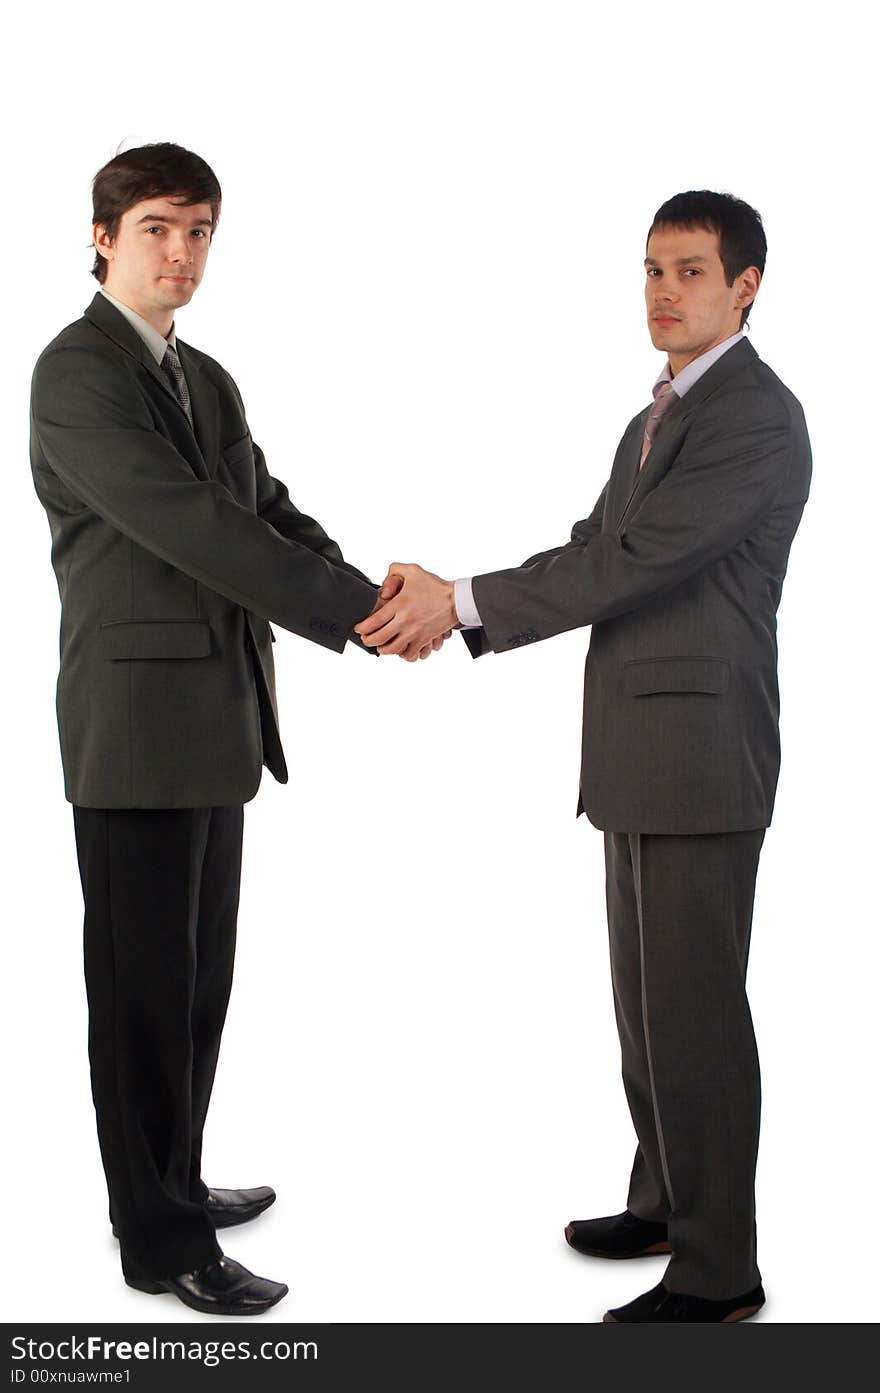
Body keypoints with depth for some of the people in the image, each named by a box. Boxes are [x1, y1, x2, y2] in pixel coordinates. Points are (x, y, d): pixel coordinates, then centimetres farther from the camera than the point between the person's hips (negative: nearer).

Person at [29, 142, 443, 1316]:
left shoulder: (208, 381, 16)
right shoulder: (77, 372, -11)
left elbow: (268, 514, 9)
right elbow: (190, 526, -20)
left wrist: (372, 598, -10)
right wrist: (355, 610, -20)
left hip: (219, 722, 8)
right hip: (138, 722, -8)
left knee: (201, 974, 16)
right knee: (145, 984, 1)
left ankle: (173, 1181, 32)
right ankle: (160, 1241, 13)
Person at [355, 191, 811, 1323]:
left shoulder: (758, 418, -13)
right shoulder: (660, 417, 19)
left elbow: (637, 559, -22)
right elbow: (592, 553, 12)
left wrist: (465, 602, -22)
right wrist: (452, 610, -2)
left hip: (701, 757, -10)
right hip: (645, 758, 10)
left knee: (694, 1009, -3)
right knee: (649, 997, 18)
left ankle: (717, 1267, 9)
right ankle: (666, 1200, 33)